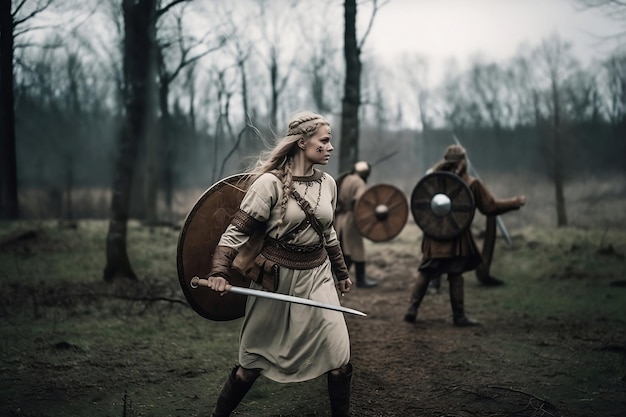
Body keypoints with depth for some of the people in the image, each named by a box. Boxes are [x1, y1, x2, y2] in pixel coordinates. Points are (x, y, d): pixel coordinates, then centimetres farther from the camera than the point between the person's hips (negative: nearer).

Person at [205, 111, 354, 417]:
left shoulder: (328, 183, 2)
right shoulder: (271, 182, -15)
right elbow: (237, 230, -14)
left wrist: (341, 271, 25)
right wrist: (219, 271, -25)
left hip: (317, 277, 5)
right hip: (277, 277, -4)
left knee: (339, 358, 0)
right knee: (253, 362, 6)